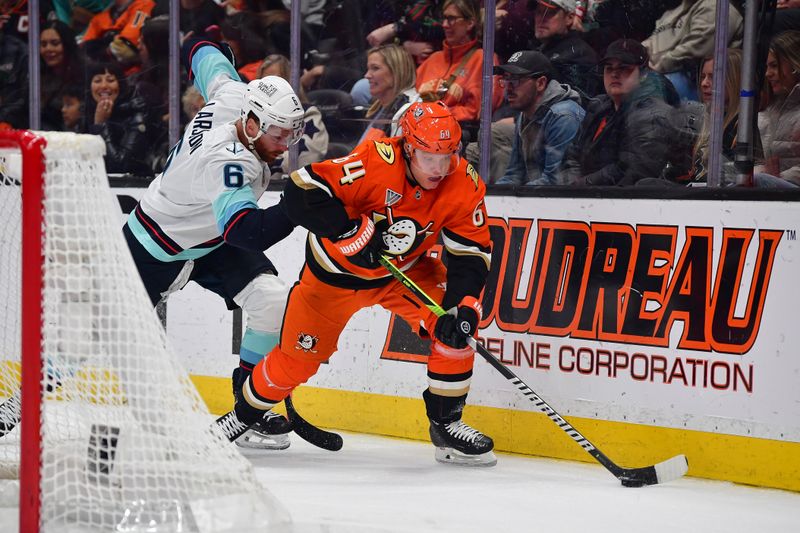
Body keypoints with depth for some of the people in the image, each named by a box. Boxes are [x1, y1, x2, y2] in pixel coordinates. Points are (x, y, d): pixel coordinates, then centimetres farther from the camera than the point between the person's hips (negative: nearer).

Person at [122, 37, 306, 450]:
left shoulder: (232, 94, -19)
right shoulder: (225, 162, -41)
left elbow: (202, 53, 0)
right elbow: (248, 233, -52)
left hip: (213, 239, 8)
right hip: (158, 249, -8)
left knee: (274, 304, -13)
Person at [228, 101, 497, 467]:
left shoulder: (464, 186, -20)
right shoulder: (375, 163, -34)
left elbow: (472, 255, -16)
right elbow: (301, 191, -35)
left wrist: (464, 306, -31)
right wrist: (352, 231, -40)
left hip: (405, 270, 3)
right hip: (336, 270, -3)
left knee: (454, 329, -18)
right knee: (298, 357, 3)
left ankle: (446, 423, -2)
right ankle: (242, 417, 30)